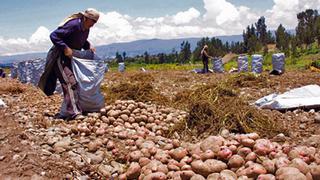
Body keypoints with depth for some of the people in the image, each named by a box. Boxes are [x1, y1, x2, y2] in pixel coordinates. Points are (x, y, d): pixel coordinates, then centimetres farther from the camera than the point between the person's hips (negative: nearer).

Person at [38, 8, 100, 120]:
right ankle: (74, 113, -20)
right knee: (70, 83, -18)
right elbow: (54, 36, -25)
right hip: (60, 57, -10)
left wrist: (89, 46, 3)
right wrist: (65, 48, -27)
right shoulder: (73, 25, -24)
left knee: (73, 83, 12)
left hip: (70, 59, 10)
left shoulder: (86, 29, 4)